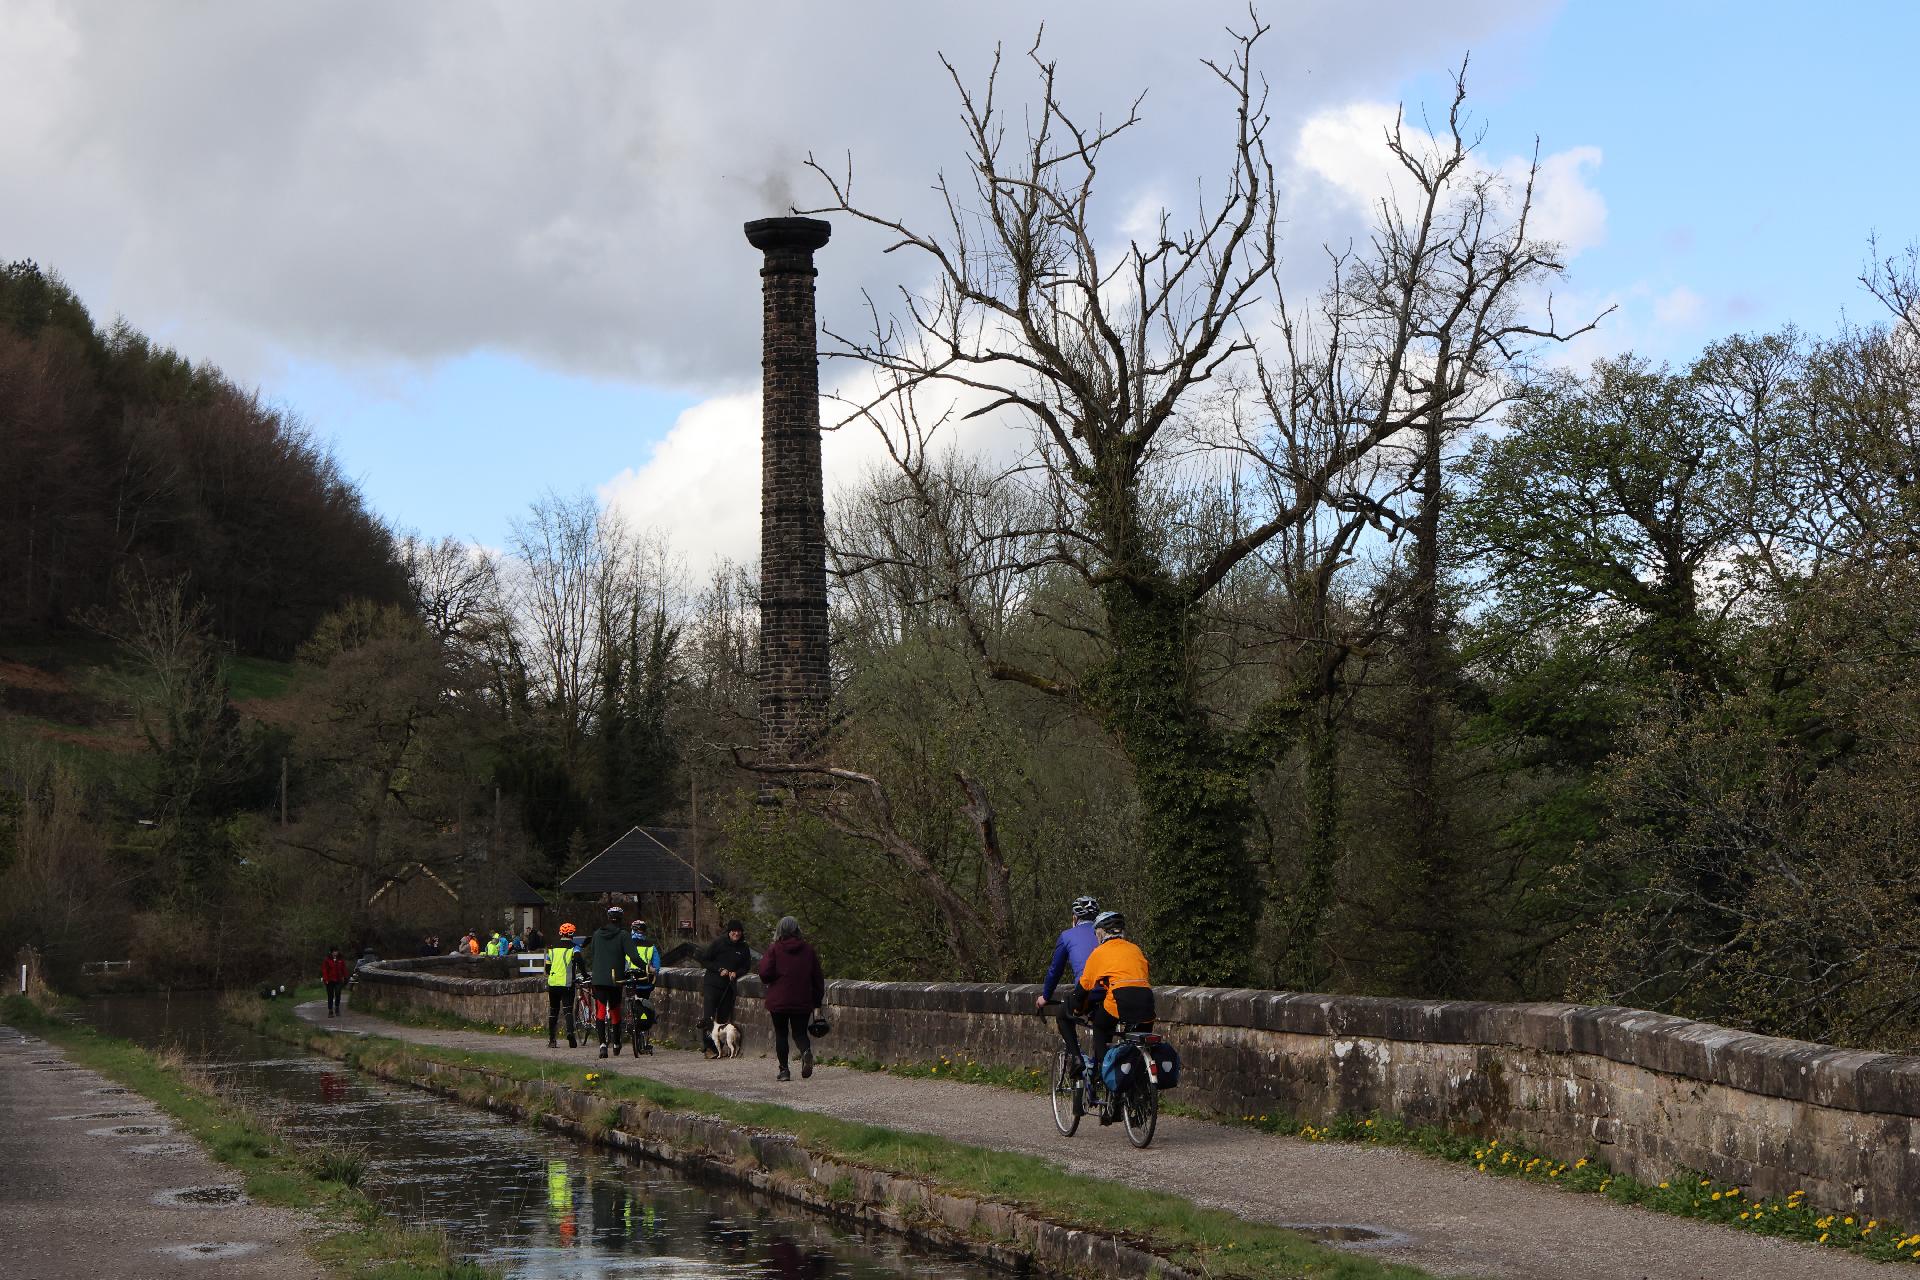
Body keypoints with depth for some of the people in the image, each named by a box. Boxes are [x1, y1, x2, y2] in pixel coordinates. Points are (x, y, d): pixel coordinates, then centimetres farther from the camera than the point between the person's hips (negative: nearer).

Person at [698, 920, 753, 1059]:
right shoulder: (718, 943, -5)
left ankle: (718, 1048, 8)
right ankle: (709, 1047, -11)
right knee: (708, 1016, -13)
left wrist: (736, 973, -7)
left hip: (729, 987, 4)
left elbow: (746, 967, 14)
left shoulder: (744, 948, 6)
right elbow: (704, 959, -2)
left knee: (723, 1017, 3)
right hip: (712, 984, -4)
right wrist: (720, 969, -12)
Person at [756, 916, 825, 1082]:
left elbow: (765, 973, -14)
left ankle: (784, 1069, 4)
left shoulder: (774, 949, -6)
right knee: (800, 1032, 11)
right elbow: (818, 977, 5)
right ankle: (806, 1051, -21)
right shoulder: (808, 949, 3)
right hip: (803, 1000, 2)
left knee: (781, 1034, 9)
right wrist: (817, 1000, 12)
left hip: (779, 1000, -2)